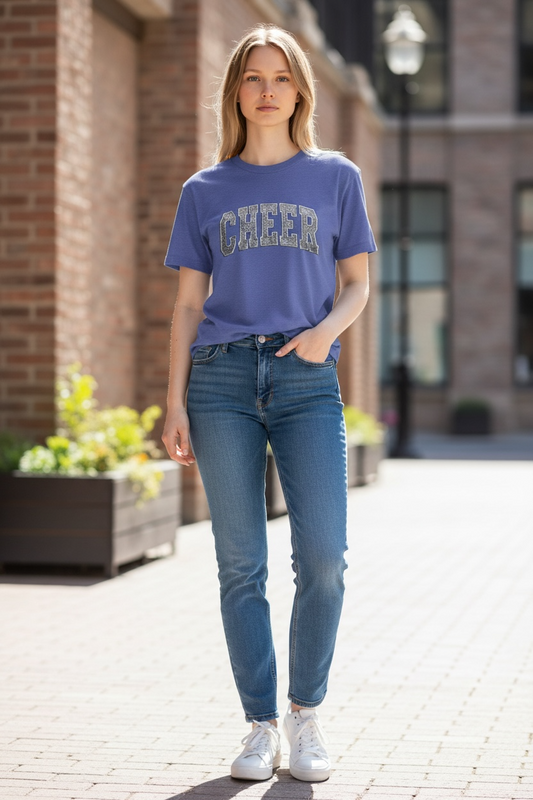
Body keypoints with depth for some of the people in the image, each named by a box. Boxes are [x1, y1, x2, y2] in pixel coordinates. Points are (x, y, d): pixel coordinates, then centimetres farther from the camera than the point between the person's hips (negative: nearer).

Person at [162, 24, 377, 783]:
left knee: (323, 557, -11)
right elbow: (189, 303, 11)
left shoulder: (336, 177, 12)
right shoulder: (204, 192, 13)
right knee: (241, 566, -1)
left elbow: (357, 283, 11)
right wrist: (175, 404, 3)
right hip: (222, 379, 1)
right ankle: (261, 726, 9)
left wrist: (328, 329, -11)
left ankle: (307, 713, 8)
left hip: (307, 381, -1)